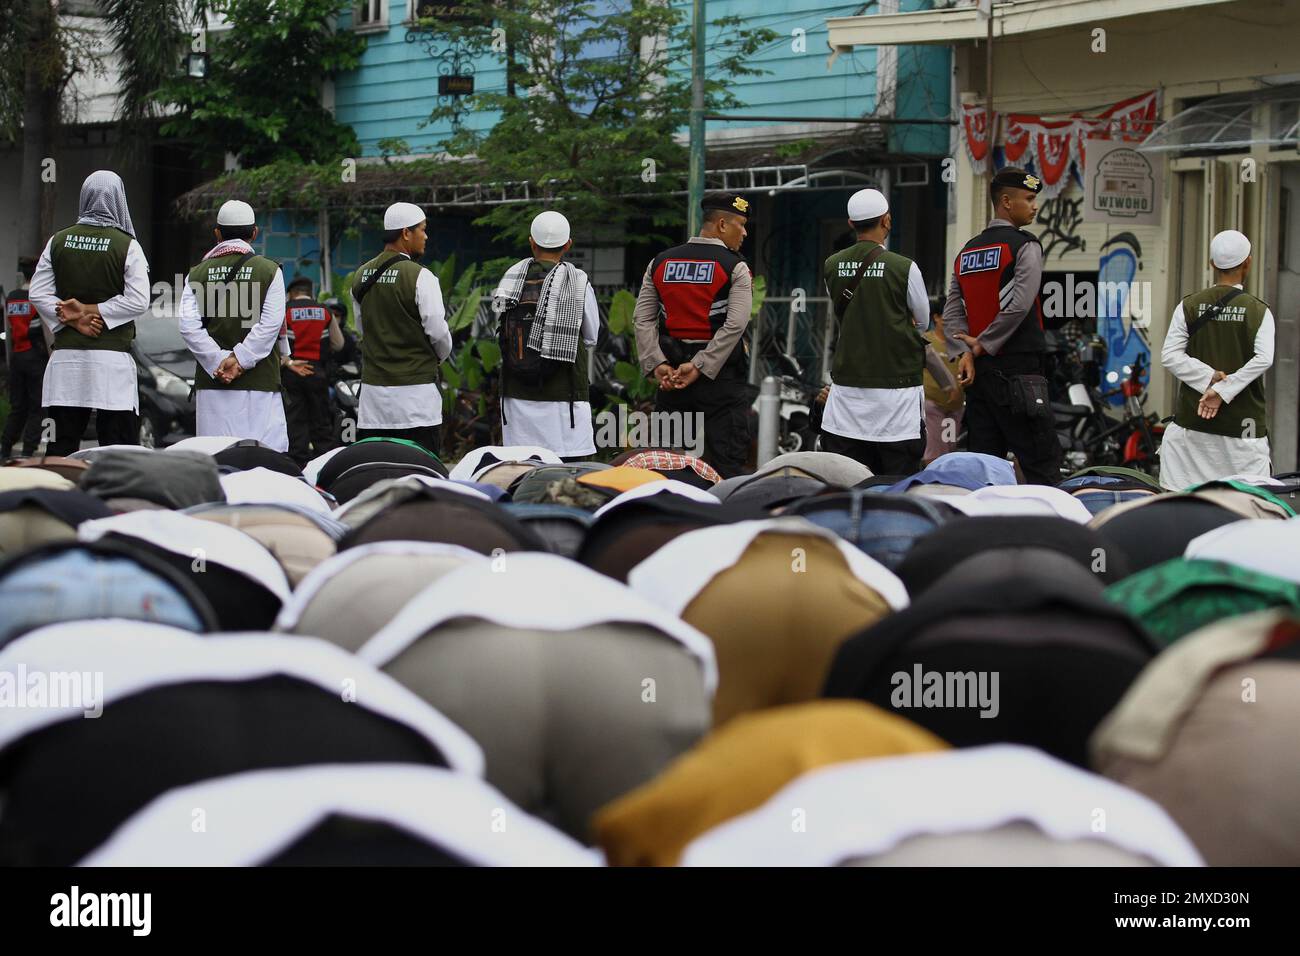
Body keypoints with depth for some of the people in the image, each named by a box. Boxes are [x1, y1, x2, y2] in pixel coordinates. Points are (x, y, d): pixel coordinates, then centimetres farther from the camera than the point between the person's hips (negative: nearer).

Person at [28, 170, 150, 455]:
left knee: (61, 445, 5)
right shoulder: (126, 246, -4)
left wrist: (75, 321, -2)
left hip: (66, 355, 3)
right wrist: (91, 311, -4)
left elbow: (38, 293, 4)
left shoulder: (58, 241, 7)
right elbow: (138, 300, -11)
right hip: (111, 356, -3)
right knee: (118, 445, -2)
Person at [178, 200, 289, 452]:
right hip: (259, 383, -2)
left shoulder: (197, 274, 8)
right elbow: (270, 325, -9)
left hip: (212, 382, 2)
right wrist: (240, 360, -8)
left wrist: (219, 362, -5)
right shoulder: (269, 270, 1)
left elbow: (188, 326, -3)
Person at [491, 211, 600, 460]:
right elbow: (590, 337, 5)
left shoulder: (511, 279, 1)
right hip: (563, 393, -3)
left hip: (516, 394, 3)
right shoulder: (578, 282, -6)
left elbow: (499, 333, 8)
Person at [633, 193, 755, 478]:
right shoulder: (734, 267, -5)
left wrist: (657, 365, -3)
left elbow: (642, 318, 3)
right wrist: (700, 367, -14)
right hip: (720, 377, -4)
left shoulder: (660, 262, 9)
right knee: (725, 464, -4)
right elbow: (735, 325, -15)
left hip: (671, 373, 4)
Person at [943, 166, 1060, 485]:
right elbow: (1018, 306, -17)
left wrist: (966, 352, -2)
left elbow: (952, 314, 9)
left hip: (978, 373, 7)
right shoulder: (1024, 246, -6)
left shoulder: (966, 252, 16)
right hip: (1018, 372, -7)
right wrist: (982, 345, -7)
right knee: (1043, 466, -8)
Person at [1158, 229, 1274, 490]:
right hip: (1242, 422, -2)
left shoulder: (1189, 306, 2)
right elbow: (1263, 359, -18)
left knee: (1180, 498, 4)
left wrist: (1211, 378, -8)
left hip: (1193, 420, 2)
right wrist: (1223, 391, -16)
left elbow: (1170, 355, -7)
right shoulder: (1259, 311, -3)